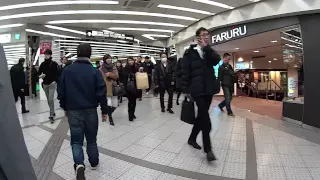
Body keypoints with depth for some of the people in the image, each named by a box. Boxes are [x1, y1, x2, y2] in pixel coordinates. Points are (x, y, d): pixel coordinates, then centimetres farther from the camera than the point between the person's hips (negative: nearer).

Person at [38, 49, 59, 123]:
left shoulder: (54, 63, -5)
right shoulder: (42, 64, 8)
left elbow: (57, 73, -7)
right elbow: (39, 72, 11)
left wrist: (55, 80, -19)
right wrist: (40, 75, -11)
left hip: (52, 84, -5)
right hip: (45, 84, 5)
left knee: (51, 99, -11)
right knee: (48, 100, 12)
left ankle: (51, 115, -4)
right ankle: (52, 112, 26)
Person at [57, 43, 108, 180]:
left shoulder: (67, 70, -2)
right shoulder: (94, 71, -8)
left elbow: (61, 92, 4)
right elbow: (101, 93, -10)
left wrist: (65, 107, 18)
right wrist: (104, 110, 0)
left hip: (73, 111, 1)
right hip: (90, 110, 0)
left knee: (76, 140, 9)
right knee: (91, 139, 16)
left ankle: (79, 164, -11)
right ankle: (94, 163, 31)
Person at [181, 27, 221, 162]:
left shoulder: (209, 51, 15)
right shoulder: (190, 52, -1)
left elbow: (216, 60, -5)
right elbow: (185, 71, -6)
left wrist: (206, 47, -12)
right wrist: (186, 89, -10)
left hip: (208, 89, 6)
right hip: (197, 89, -6)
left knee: (201, 116, 12)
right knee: (205, 118, -11)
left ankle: (192, 138, 31)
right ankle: (208, 149, 1)